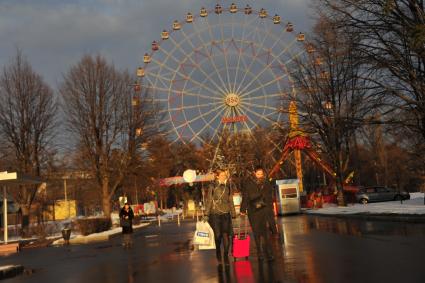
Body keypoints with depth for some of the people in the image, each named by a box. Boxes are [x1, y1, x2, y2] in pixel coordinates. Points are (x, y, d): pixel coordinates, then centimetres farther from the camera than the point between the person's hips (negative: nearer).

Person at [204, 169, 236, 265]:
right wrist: (206, 214, -4)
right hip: (215, 213, -2)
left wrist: (233, 213, 15)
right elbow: (208, 200, 0)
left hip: (226, 213, 2)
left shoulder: (228, 186, 10)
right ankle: (218, 253, 23)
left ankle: (226, 255, 1)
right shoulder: (212, 186, 0)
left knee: (226, 235, -8)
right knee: (218, 235, 2)